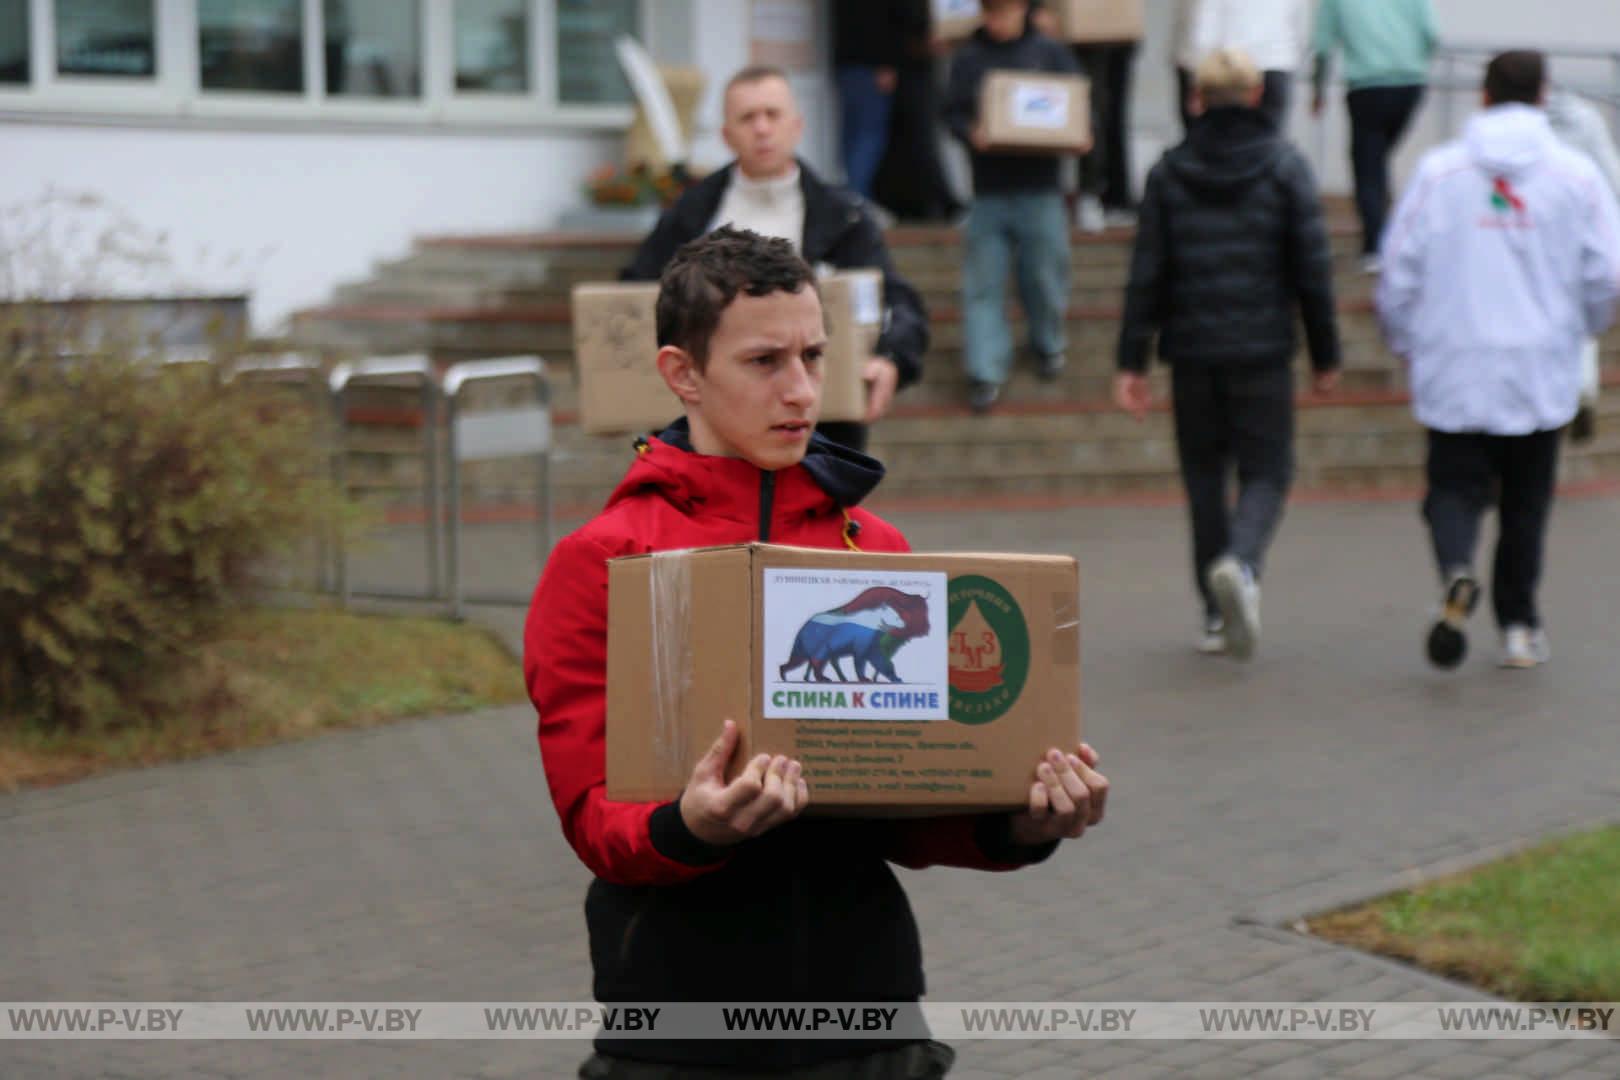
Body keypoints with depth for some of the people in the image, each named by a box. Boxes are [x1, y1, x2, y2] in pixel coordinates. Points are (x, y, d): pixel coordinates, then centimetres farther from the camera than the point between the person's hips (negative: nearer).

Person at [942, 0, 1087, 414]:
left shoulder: (1049, 53, 5)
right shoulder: (968, 58, 5)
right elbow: (953, 112, 1)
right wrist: (971, 133, -20)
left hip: (1040, 187, 0)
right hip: (988, 189, 0)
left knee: (1044, 274, 8)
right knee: (983, 282, -3)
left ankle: (1048, 345, 34)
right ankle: (984, 372, -1)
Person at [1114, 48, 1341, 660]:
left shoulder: (1169, 173, 2)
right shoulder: (1284, 167, -2)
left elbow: (1147, 276, -1)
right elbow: (1312, 270, -3)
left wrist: (1132, 362, 2)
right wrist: (1325, 356, 5)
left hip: (1192, 352, 2)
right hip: (1263, 352, -2)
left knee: (1204, 473, 12)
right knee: (1266, 471, 5)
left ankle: (1217, 614, 13)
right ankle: (1241, 564, -25)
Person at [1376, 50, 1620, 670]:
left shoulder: (1438, 172, -2)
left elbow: (1398, 271, 0)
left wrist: (1405, 342, 16)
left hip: (1454, 369, 0)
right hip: (1541, 370, 1)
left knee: (1454, 486, 5)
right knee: (1526, 501, 14)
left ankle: (1456, 573, -26)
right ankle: (1519, 625, 17)